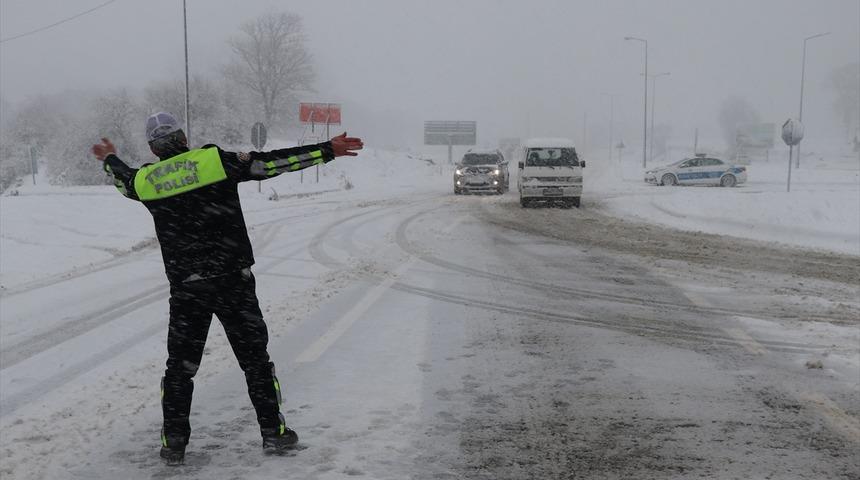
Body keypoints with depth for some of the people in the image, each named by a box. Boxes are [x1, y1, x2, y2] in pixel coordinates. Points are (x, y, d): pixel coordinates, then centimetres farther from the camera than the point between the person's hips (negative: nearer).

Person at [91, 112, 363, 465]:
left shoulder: (146, 181, 4)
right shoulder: (214, 160, -6)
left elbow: (125, 179, 28)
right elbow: (270, 162, -9)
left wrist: (110, 159, 52)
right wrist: (327, 151, -5)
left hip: (185, 288, 2)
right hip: (233, 280, -2)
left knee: (180, 365, 14)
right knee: (255, 358, 9)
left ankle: (174, 443, 16)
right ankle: (273, 432, 13)